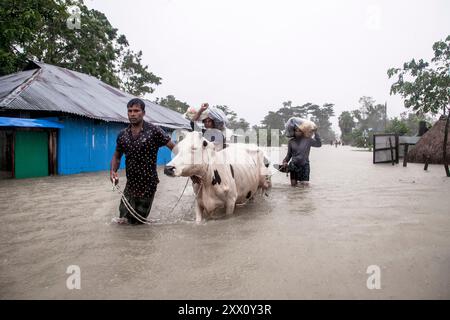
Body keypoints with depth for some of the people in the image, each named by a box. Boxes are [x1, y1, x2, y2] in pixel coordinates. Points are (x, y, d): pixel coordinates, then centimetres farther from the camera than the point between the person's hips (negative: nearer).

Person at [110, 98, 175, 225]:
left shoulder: (154, 131, -12)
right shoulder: (122, 135, 1)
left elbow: (174, 147, -11)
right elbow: (117, 156, 12)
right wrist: (113, 171, -6)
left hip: (148, 184, -3)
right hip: (130, 183, 4)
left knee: (137, 221, 8)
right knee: (124, 216, 12)